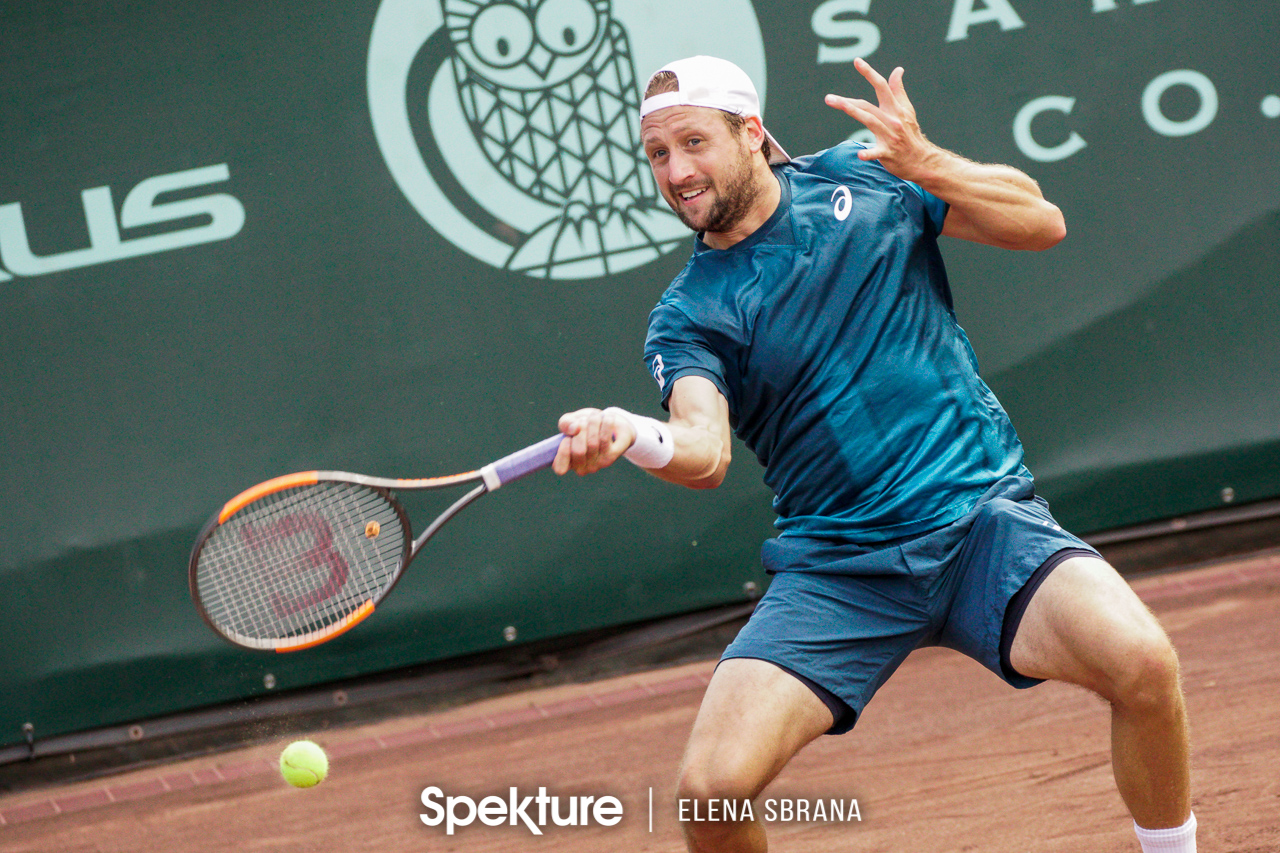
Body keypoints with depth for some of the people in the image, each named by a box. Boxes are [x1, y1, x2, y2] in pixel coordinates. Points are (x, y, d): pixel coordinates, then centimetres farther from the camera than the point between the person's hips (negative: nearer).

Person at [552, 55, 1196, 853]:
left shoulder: (862, 177, 5)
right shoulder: (688, 315, 1)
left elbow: (1043, 223, 4)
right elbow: (706, 451, -17)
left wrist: (925, 164, -13)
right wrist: (632, 437, -40)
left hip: (982, 516, 0)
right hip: (836, 567, 0)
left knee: (1142, 664, -27)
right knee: (714, 785, -19)